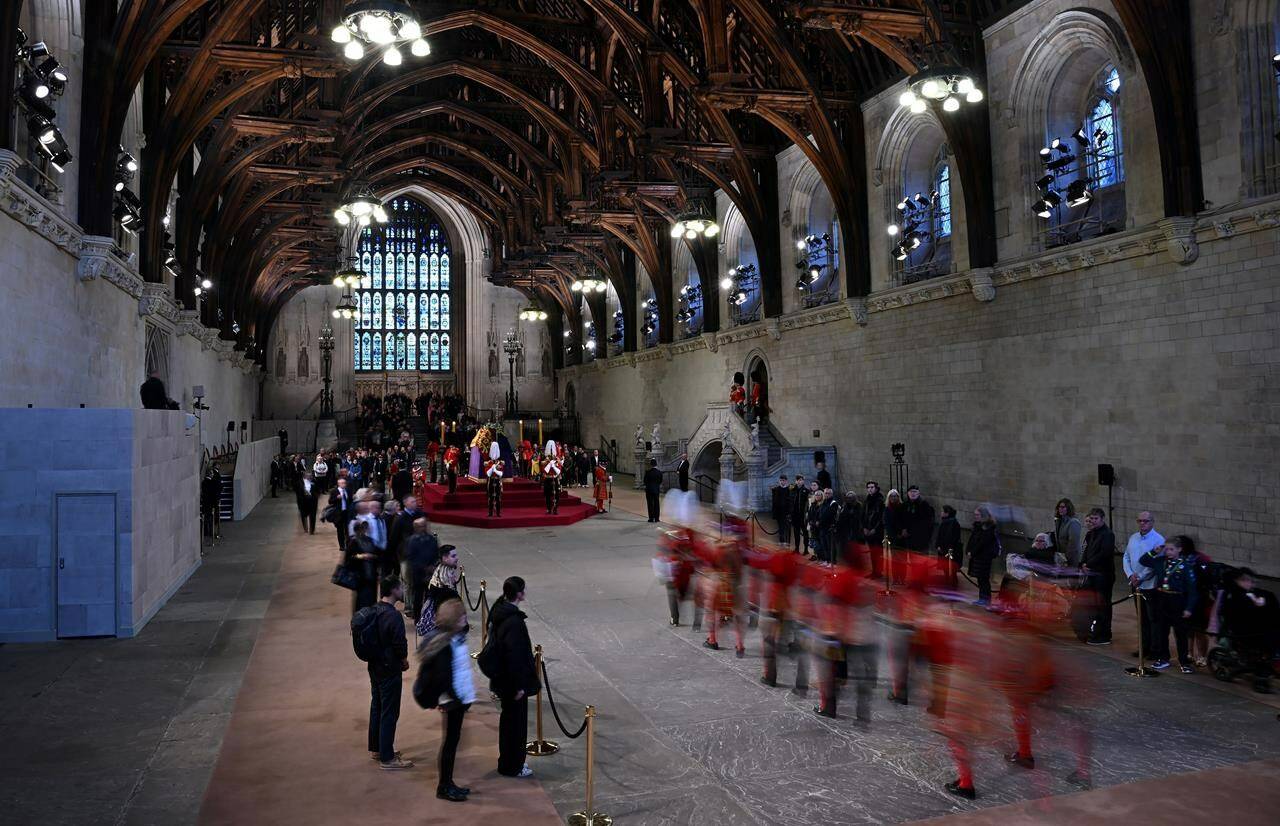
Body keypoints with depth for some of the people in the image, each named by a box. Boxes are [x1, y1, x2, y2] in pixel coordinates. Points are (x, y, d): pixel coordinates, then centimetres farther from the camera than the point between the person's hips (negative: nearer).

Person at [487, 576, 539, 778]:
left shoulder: (499, 612, 3)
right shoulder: (514, 621, -28)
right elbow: (515, 656, -26)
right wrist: (519, 686, -19)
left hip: (502, 678, 10)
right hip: (513, 681, -10)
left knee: (508, 719, 21)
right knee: (516, 722, 5)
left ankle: (507, 761, 35)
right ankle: (512, 767, 17)